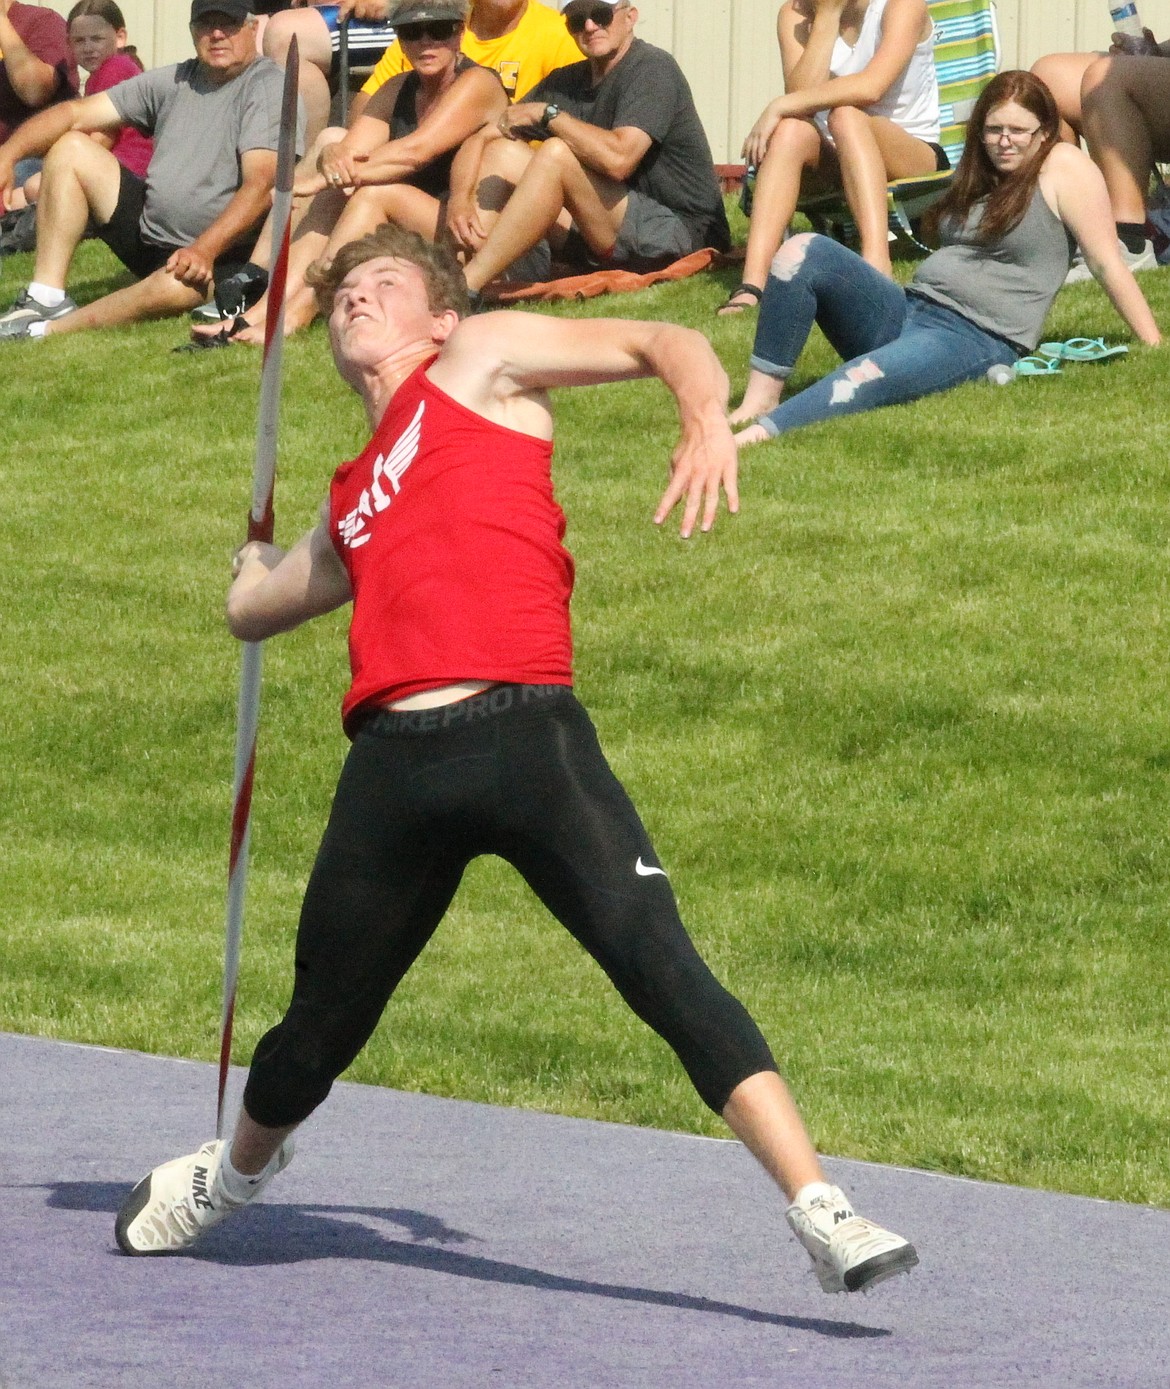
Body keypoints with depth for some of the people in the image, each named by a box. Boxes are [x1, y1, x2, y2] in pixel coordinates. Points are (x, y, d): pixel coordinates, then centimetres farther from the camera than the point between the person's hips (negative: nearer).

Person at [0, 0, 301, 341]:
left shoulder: (267, 88, -11)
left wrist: (204, 249, -37)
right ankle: (47, 299, -10)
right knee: (70, 149, 1)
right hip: (147, 230, 7)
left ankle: (49, 328, -26)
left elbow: (259, 185, -24)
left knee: (176, 286, -41)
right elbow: (76, 113, 8)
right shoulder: (174, 82, 9)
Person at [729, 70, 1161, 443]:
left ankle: (761, 431, -60)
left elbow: (1107, 261, -2)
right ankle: (760, 400, -23)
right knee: (802, 252, -14)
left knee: (869, 378, -39)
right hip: (906, 308, 8)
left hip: (979, 340, -8)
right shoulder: (980, 175, 23)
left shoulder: (1064, 168, 1)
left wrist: (1154, 345, -4)